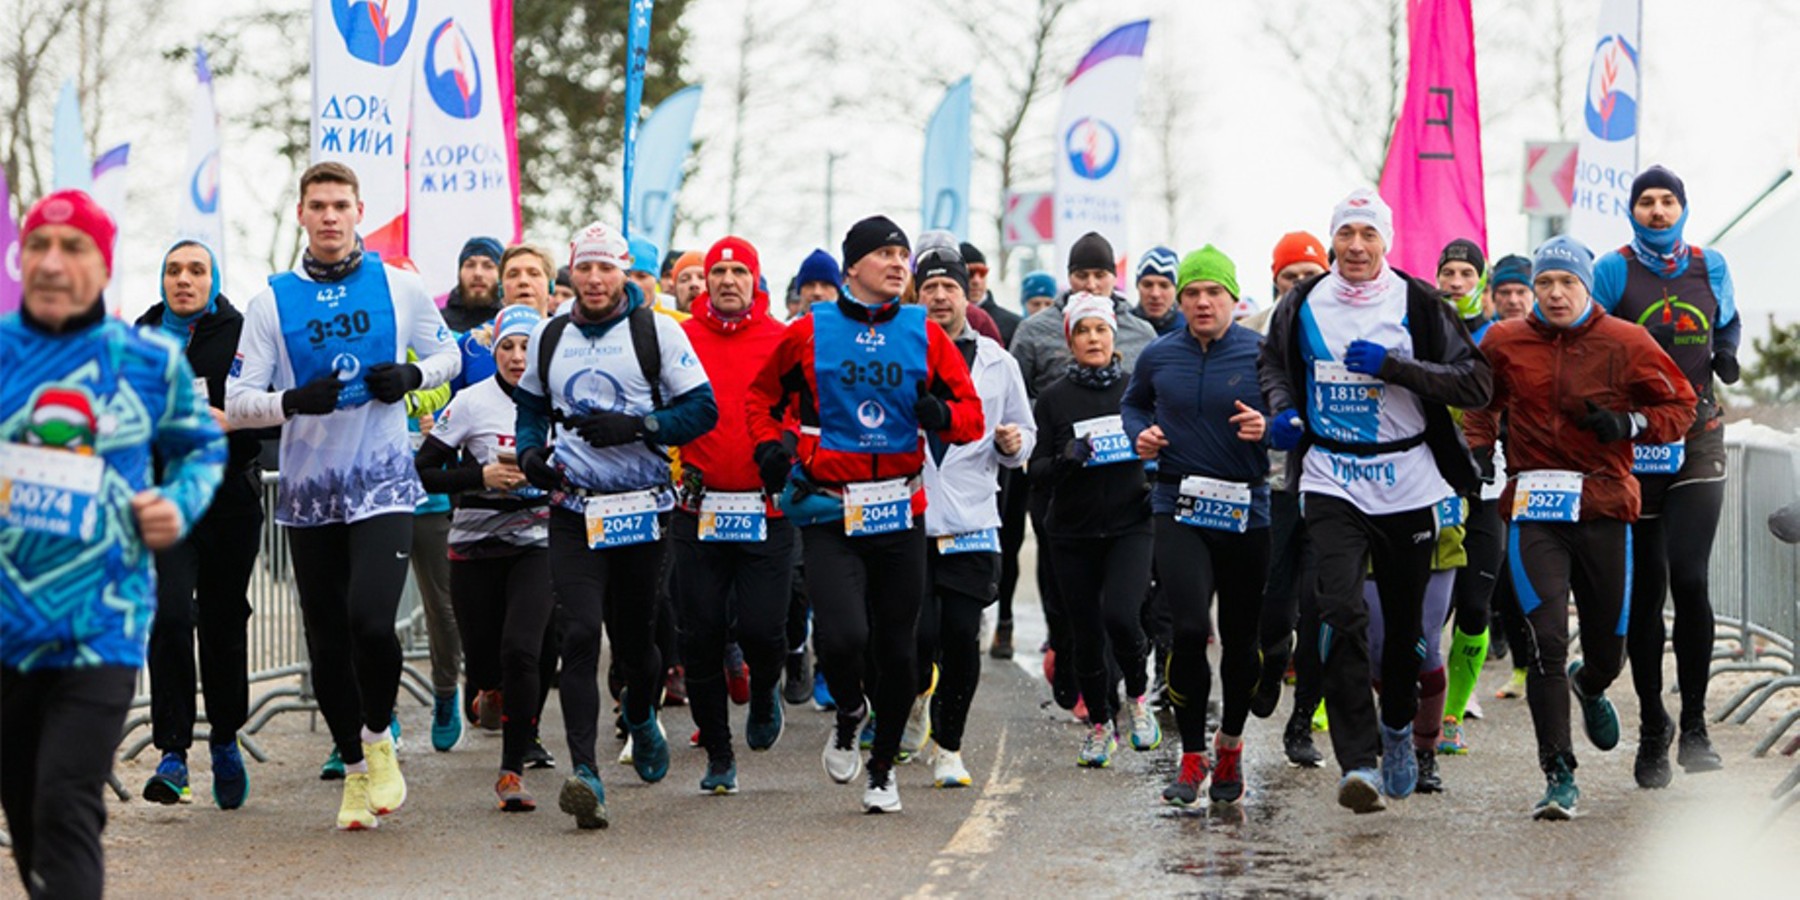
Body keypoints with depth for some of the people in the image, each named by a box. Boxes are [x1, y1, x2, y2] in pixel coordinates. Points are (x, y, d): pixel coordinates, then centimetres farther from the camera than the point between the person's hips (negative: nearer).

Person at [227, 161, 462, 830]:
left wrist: (412, 378, -6)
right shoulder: (273, 301, 2)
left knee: (371, 620, -20)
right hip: (308, 492, 2)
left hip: (383, 483, -2)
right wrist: (293, 402, -20)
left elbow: (448, 354, 16)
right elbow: (236, 402, 0)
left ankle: (379, 737, 7)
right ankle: (357, 769, 25)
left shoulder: (398, 286, 3)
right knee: (326, 644, 6)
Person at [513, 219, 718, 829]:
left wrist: (637, 427, -18)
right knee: (579, 636, -14)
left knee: (634, 635, 11)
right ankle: (584, 773, -19)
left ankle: (641, 719, 45)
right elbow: (531, 404, 24)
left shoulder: (657, 331, -1)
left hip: (642, 506, -1)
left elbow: (702, 408, -3)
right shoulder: (549, 338, 10)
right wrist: (530, 451, 2)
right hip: (573, 509, 1)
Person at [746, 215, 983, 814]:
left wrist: (940, 414, -13)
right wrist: (769, 452, 2)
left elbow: (971, 416, 8)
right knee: (843, 636, -19)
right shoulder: (810, 332, 2)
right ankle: (850, 715, 16)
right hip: (828, 512, -2)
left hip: (900, 514, 2)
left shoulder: (924, 334, 5)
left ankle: (884, 766, 29)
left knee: (896, 649, 8)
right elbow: (762, 394, 17)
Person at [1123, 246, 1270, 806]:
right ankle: (1192, 756, 0)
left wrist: (1269, 427, -17)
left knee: (1241, 639, 9)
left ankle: (1230, 744, 34)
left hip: (1246, 511, 0)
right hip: (1178, 511, 0)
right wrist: (1140, 433, 3)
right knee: (1190, 629, -15)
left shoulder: (1262, 354, -3)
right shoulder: (1158, 356, 5)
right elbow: (1133, 403, 24)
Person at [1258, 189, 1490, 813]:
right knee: (1341, 613, -17)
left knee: (1405, 621, 13)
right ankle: (1359, 762, -18)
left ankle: (1397, 727, 39)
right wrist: (1283, 410, 2)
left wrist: (1392, 365, -19)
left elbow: (1475, 384, -9)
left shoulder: (1418, 305, -4)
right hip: (1331, 479, 0)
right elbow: (1273, 362, 23)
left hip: (1408, 482, 0)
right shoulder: (1303, 305, 3)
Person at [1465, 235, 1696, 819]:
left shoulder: (1626, 343, 0)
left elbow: (1681, 405, 8)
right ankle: (1559, 777, -9)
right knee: (1547, 642, -14)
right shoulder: (1505, 343, 5)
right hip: (1534, 509, 0)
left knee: (1609, 651, 11)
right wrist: (1480, 448, 8)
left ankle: (1589, 686, 50)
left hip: (1604, 507, 1)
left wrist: (1630, 424, -10)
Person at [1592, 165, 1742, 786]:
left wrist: (1726, 356, 8)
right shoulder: (1614, 270, -1)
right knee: (1645, 590, 4)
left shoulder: (1710, 267, 8)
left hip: (1698, 440, 1)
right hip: (1633, 446, -1)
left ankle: (1694, 727, -5)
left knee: (1688, 578, -14)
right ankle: (1652, 729, 17)